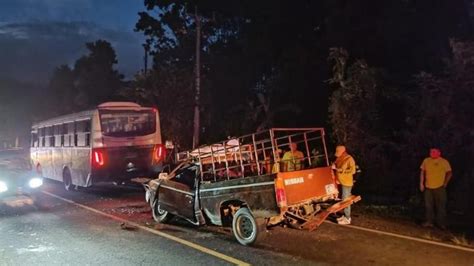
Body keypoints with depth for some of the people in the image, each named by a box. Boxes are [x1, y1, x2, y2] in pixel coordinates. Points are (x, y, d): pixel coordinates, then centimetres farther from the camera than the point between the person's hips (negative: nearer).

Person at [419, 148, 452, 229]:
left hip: (439, 187, -3)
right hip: (428, 187, 3)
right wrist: (421, 183, 6)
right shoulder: (426, 161, 4)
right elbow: (422, 172, 11)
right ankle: (428, 222, 11)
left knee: (441, 206, 0)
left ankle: (441, 224, 6)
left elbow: (449, 173, 1)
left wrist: (445, 183, -4)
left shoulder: (444, 162, -5)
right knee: (428, 206, 4)